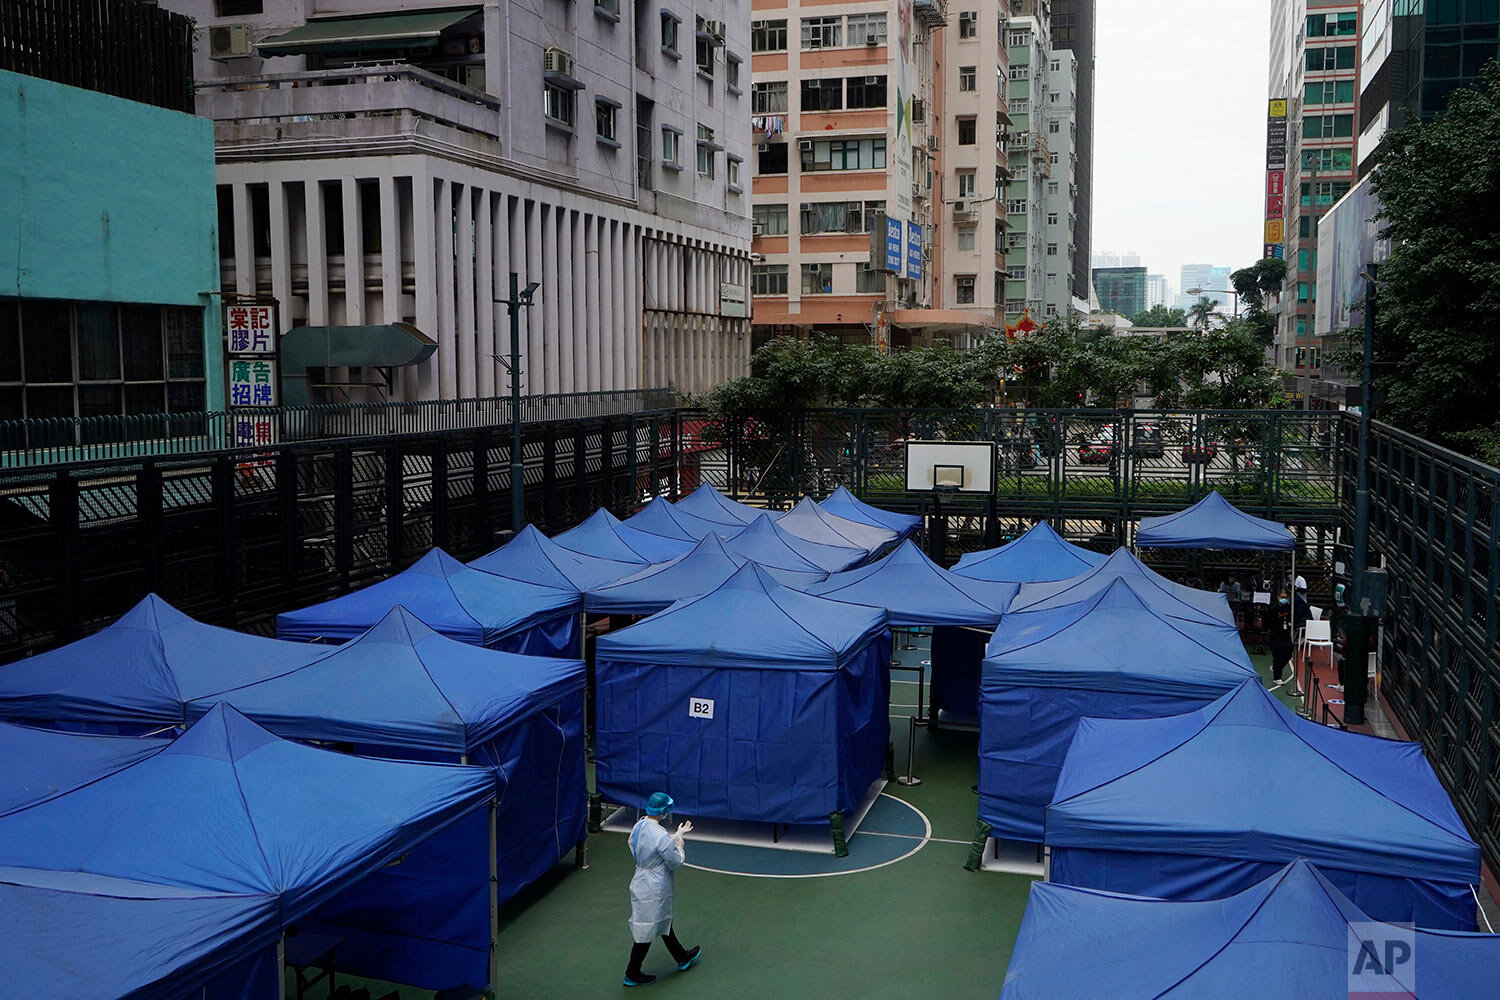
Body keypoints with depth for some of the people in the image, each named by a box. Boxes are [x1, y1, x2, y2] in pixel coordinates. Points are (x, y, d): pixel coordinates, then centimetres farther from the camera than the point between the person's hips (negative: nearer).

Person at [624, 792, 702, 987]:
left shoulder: (640, 825, -4)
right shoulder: (660, 836, -29)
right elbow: (675, 863, -17)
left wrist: (676, 836, 9)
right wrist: (679, 844, -1)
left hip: (641, 883, 9)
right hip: (654, 890, -9)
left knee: (663, 922, 25)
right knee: (647, 931, 7)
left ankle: (682, 958, 45)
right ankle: (632, 975, 22)